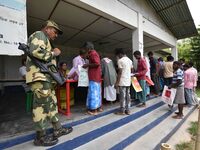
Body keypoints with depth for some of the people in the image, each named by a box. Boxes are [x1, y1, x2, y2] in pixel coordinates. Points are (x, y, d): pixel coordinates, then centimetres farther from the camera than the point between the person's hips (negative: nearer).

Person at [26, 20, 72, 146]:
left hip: (46, 77, 10)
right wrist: (53, 53, -8)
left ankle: (58, 129, 20)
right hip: (39, 76, -10)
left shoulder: (45, 41, 32)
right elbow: (36, 51, -19)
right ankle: (41, 136, 5)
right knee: (41, 104, -7)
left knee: (51, 103, 10)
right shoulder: (39, 35, 1)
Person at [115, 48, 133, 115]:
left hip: (122, 81, -8)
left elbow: (120, 72, -16)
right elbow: (132, 70, 17)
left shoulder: (120, 60, -12)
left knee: (122, 96, 0)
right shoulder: (130, 60, 13)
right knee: (127, 96, 12)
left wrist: (117, 82, -13)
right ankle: (127, 110, 20)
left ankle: (122, 111, 10)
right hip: (128, 81, 8)